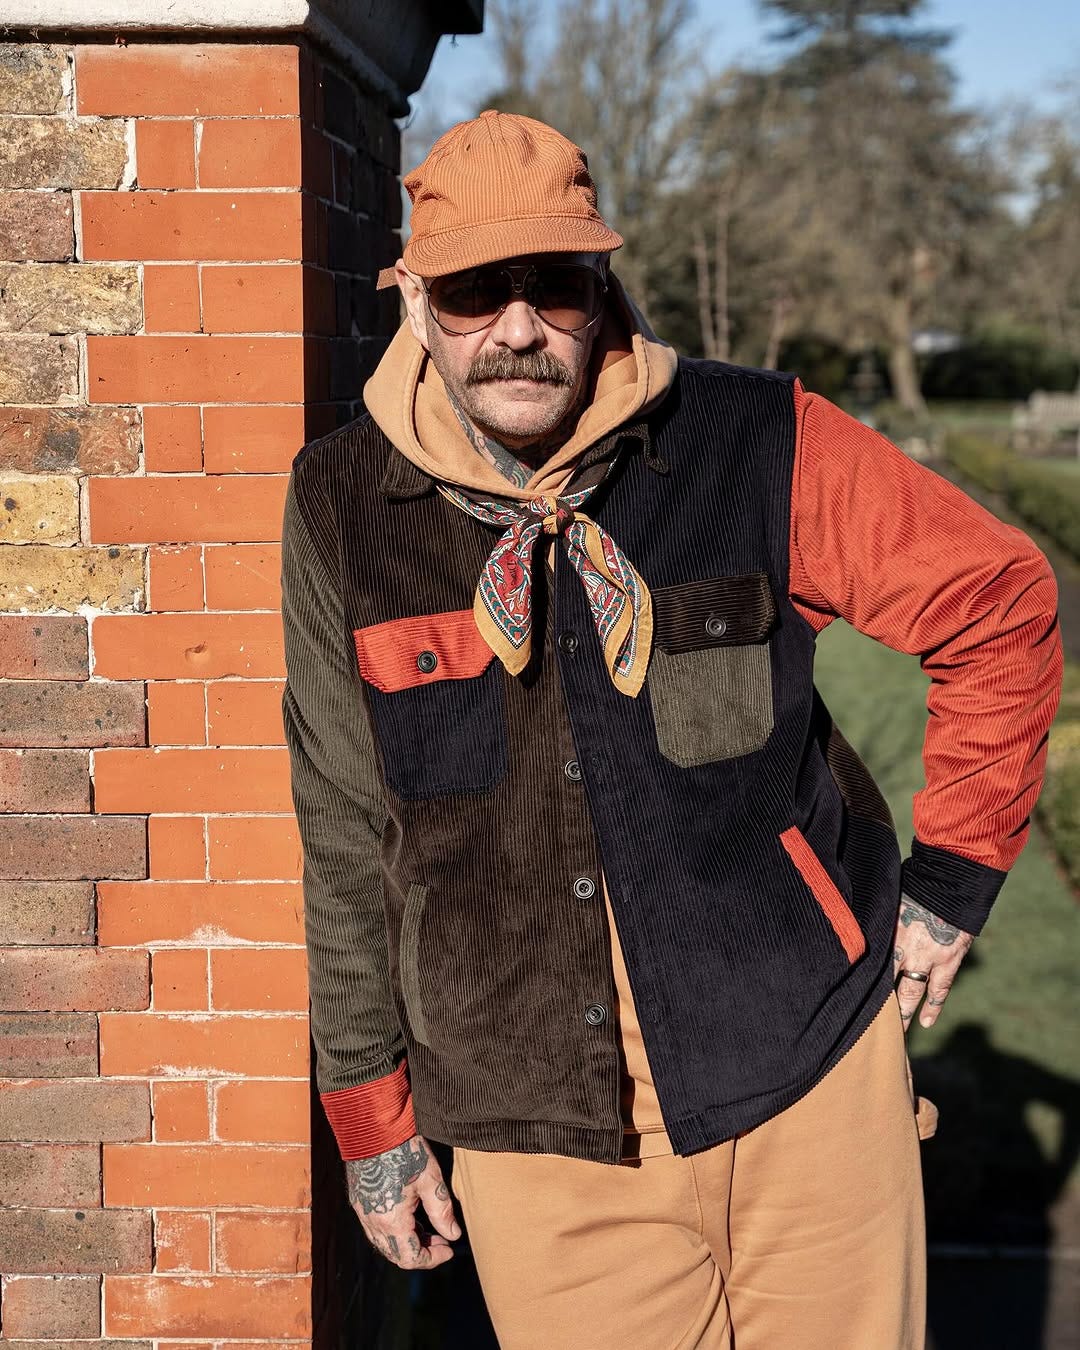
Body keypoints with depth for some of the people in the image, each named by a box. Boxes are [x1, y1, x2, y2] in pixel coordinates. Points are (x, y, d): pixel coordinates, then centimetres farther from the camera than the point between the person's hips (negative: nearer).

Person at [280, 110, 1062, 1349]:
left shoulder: (754, 447, -9)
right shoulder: (344, 507, -4)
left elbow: (1000, 604, 2)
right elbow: (347, 834, 4)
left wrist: (953, 876, 3)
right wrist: (373, 1117, 8)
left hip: (805, 1072, 0)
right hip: (538, 1138, 1)